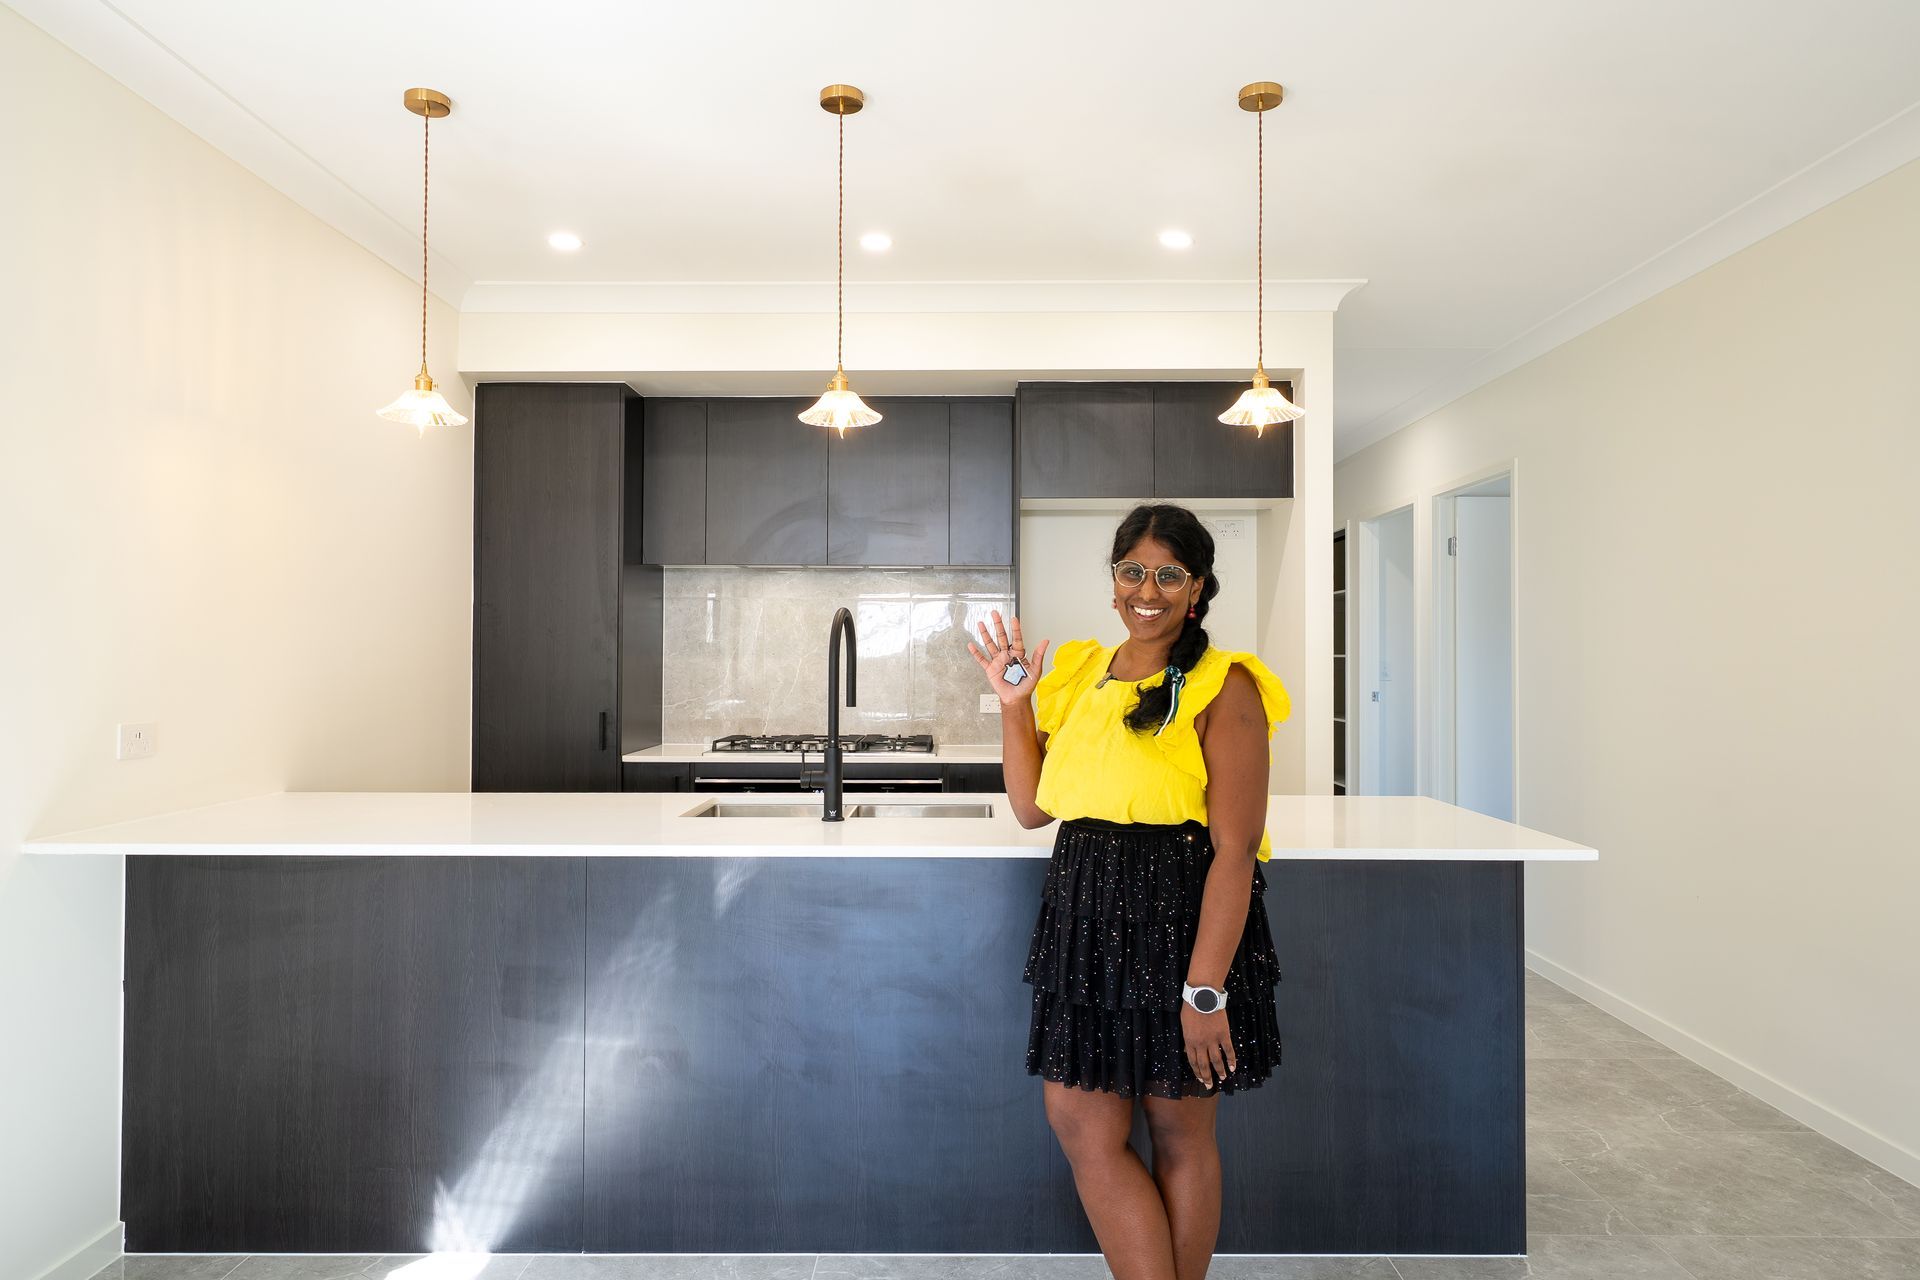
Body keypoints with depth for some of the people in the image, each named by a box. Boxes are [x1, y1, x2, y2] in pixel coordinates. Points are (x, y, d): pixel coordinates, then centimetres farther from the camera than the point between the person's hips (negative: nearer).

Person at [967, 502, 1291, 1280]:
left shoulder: (1222, 688, -9)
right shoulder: (1080, 674, 9)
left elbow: (1234, 850, -14)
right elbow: (1032, 807, 10)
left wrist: (1205, 989, -18)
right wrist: (1014, 702, 3)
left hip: (1182, 923, -6)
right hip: (1087, 922, 6)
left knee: (1180, 1133, 10)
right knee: (1078, 1122, 10)